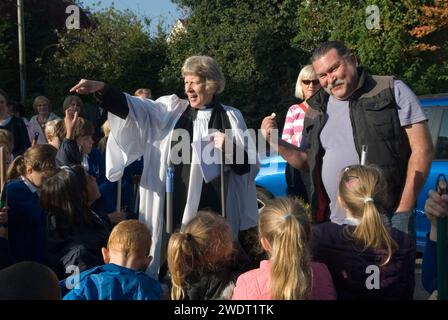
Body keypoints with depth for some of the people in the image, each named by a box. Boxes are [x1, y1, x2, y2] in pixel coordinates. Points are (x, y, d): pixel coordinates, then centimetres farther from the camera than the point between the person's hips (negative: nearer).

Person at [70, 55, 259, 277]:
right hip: (175, 208, 1)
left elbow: (248, 166, 3)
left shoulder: (230, 118, 4)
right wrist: (101, 89, -18)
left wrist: (230, 149, -16)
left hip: (214, 210, -1)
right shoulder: (172, 110, 8)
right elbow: (133, 108, -5)